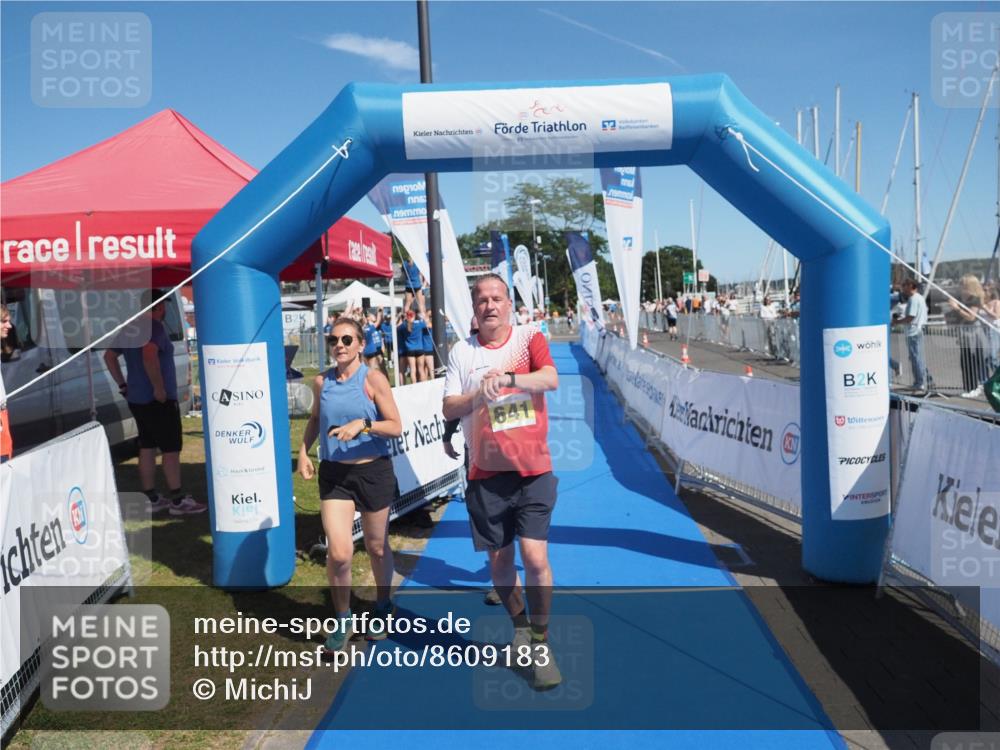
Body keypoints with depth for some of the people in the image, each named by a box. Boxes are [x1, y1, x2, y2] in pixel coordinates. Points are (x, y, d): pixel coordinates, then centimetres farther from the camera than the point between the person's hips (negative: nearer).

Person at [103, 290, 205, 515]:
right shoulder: (154, 327, -15)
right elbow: (149, 355, -33)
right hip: (159, 400, -9)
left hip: (136, 399, 9)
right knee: (171, 449, -2)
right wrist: (159, 388, -26)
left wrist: (122, 384, 18)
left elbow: (109, 356, 21)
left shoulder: (129, 329, 13)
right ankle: (178, 501, 1)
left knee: (147, 447, 13)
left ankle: (151, 499, 19)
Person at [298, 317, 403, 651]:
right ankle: (342, 619, 16)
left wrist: (363, 424, -26)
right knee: (339, 554, -8)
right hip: (333, 474, 2)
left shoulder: (373, 379, -9)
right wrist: (304, 451, 8)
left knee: (377, 548, 14)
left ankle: (382, 607, 40)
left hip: (374, 471, -2)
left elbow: (396, 426, -11)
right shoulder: (321, 382, 3)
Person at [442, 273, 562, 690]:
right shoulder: (462, 352, 5)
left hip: (533, 469, -2)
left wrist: (508, 378, -31)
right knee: (499, 558, 11)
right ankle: (520, 627, 36)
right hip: (487, 472, 2)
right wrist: (478, 395, -18)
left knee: (535, 557, -9)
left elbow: (551, 379, -16)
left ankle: (541, 643, 10)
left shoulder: (529, 338, 0)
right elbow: (448, 408, 1)